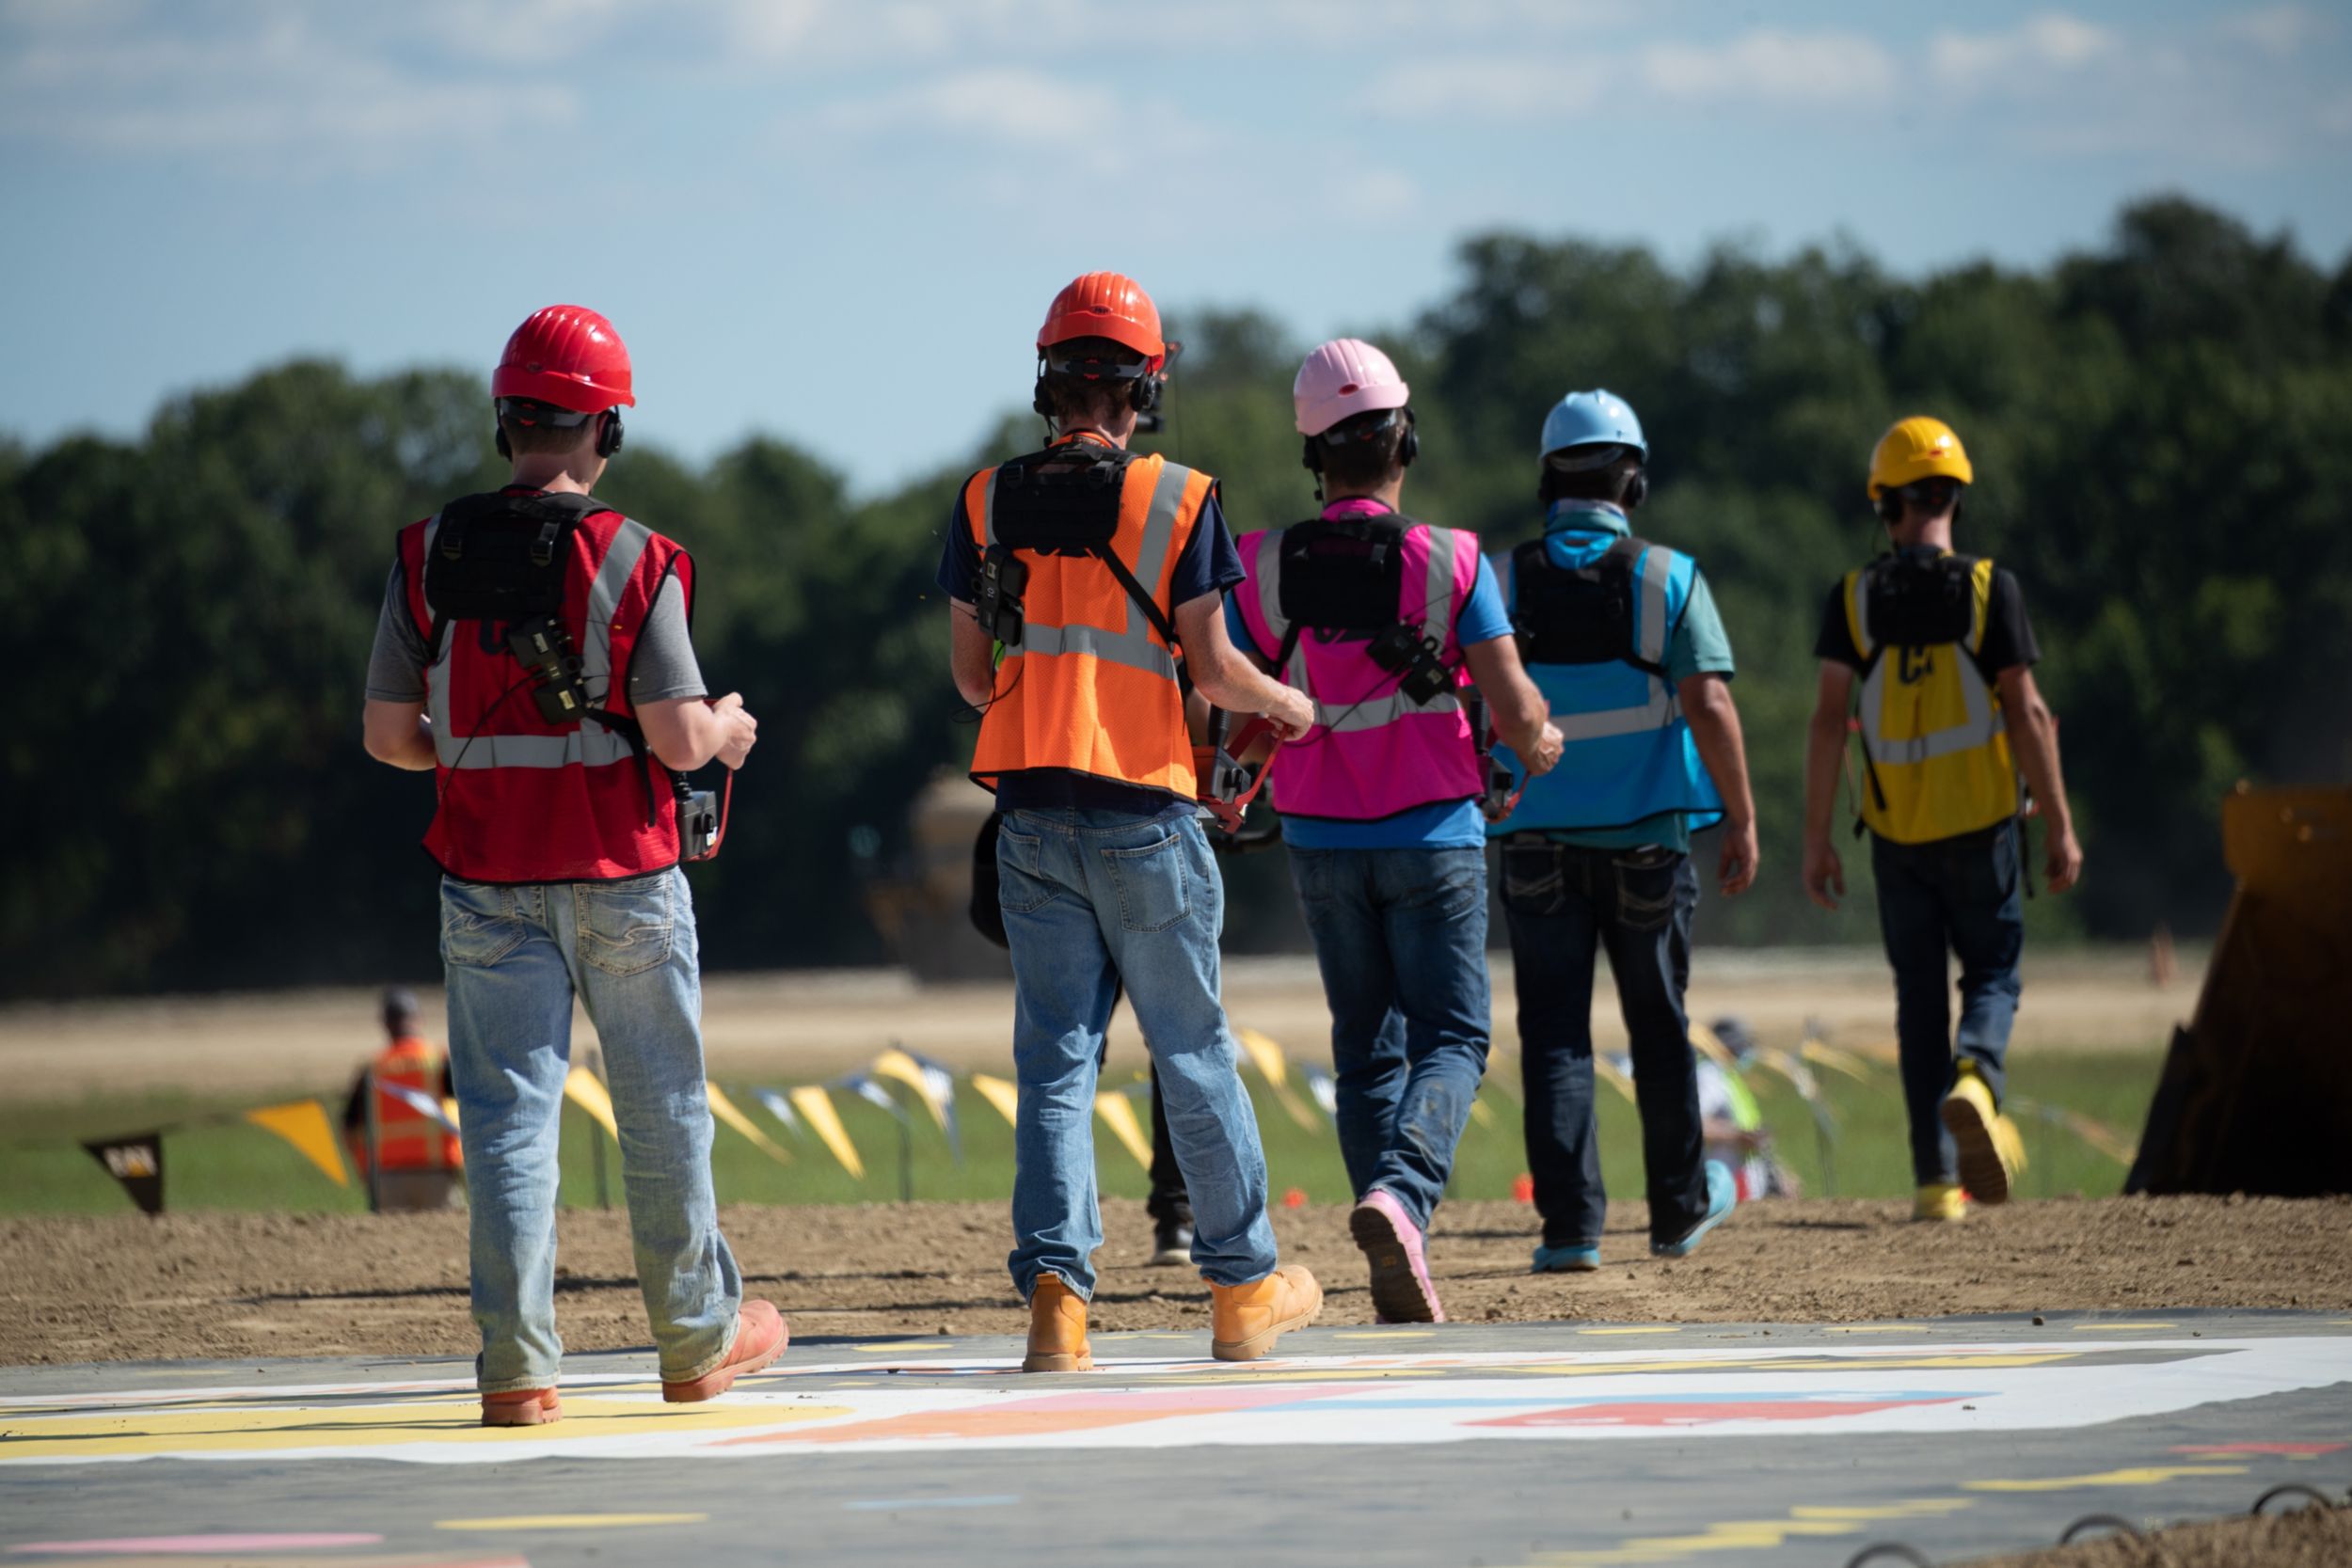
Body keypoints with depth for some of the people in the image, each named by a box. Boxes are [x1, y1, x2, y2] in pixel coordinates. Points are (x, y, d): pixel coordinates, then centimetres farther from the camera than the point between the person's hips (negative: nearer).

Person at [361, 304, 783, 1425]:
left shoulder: (429, 556, -2)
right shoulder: (635, 560, -10)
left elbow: (387, 734, 0)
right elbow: (675, 738, -13)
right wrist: (726, 730, 10)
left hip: (487, 880, 2)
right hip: (622, 876, -2)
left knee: (509, 1112, 3)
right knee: (661, 1111, 12)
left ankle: (517, 1362, -4)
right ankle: (696, 1340, 23)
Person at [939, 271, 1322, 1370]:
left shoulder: (987, 500, 3)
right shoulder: (1176, 498, -7)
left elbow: (970, 671, 8)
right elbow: (1212, 669, -8)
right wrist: (1286, 705, 12)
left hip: (1032, 815, 3)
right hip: (1143, 812, -3)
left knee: (1054, 1056, 4)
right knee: (1193, 1052, 9)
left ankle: (1055, 1294, -9)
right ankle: (1244, 1289, 18)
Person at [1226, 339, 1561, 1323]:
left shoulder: (1261, 567, -5)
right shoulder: (1450, 560, -12)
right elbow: (1513, 707, -11)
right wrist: (1538, 743, 12)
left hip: (1321, 843, 3)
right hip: (1433, 835, -3)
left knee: (1366, 1050, 12)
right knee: (1451, 1039, 3)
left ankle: (1399, 1280, 7)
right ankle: (1399, 1192, -26)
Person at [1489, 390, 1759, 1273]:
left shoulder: (1503, 582, 0)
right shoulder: (1668, 579, -5)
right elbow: (1709, 706, -12)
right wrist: (1742, 820, -6)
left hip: (1539, 838, 0)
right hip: (1647, 837, 0)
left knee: (1555, 1033, 2)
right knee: (1659, 1029, 14)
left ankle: (1570, 1225, -7)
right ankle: (1680, 1207, 26)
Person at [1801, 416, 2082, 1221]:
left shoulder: (1854, 597, 0)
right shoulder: (1990, 588, -4)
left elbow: (1829, 719, -4)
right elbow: (2026, 714, -7)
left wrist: (1817, 841, 0)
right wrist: (2060, 827, -2)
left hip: (1896, 830, 2)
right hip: (1981, 822, -1)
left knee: (1919, 994, 9)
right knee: (1993, 969, 12)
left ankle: (1936, 1178, 5)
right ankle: (1975, 1081, -21)